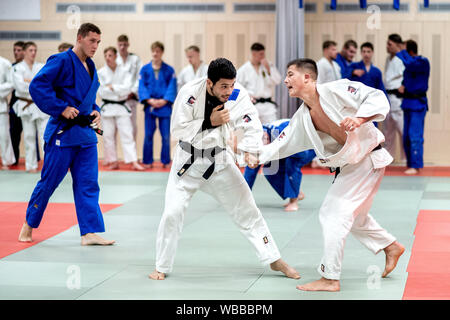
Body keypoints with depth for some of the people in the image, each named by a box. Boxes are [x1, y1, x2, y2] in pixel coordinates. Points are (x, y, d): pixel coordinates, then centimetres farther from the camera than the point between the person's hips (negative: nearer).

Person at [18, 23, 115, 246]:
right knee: (49, 182, 3)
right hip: (63, 132, -7)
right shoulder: (61, 61, -13)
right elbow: (37, 86, -20)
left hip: (86, 133, 7)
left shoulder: (90, 67, 13)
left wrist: (95, 111, 8)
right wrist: (61, 108, -21)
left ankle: (89, 232, 2)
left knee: (88, 183, 2)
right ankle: (29, 224, 21)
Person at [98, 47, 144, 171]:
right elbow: (101, 92, -8)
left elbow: (127, 88, -11)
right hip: (107, 108, 1)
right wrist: (119, 92, -12)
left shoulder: (124, 71, 1)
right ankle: (113, 162, 13)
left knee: (127, 134, -6)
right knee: (108, 136, 2)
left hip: (122, 107, -1)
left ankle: (134, 162, -11)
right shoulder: (101, 73, 1)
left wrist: (112, 87, -14)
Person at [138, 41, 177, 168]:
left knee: (166, 136, 1)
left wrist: (164, 101, -13)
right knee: (148, 135, 3)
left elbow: (172, 87, -1)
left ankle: (166, 161, 11)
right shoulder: (145, 69, 4)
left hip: (164, 106, -1)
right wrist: (150, 100, -12)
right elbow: (142, 86, 0)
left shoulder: (169, 70, 3)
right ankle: (147, 161, 12)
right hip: (149, 106, 1)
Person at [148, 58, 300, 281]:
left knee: (247, 210, 5)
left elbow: (252, 128, -18)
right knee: (172, 212, -9)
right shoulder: (190, 93, -22)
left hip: (219, 160, 2)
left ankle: (274, 260, 17)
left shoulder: (238, 95, -16)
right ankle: (162, 267, 10)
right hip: (188, 161, -2)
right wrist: (210, 122, -27)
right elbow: (177, 130, -20)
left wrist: (246, 152, -36)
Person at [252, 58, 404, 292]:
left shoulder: (337, 90, -19)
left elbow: (377, 98, -23)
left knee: (334, 214, -10)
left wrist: (359, 118, -39)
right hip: (347, 165, 9)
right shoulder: (302, 117, 5)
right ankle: (391, 247, 45)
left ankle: (330, 278, -4)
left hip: (367, 158, -9)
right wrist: (258, 156, -9)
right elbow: (282, 143, 7)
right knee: (353, 215, 22)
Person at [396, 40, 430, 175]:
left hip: (418, 104, -8)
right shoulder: (409, 63, 12)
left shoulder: (423, 62, -11)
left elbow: (410, 64, -30)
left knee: (415, 136, -13)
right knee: (406, 137, 11)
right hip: (408, 103, 8)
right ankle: (410, 164, 20)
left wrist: (400, 52, -17)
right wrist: (402, 86, -5)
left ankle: (415, 166, -12)